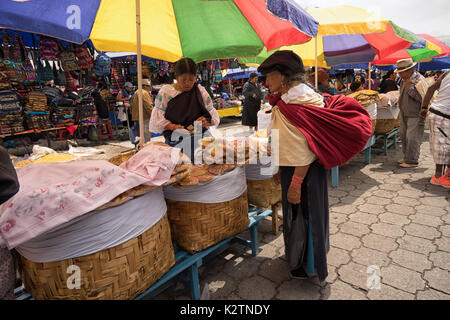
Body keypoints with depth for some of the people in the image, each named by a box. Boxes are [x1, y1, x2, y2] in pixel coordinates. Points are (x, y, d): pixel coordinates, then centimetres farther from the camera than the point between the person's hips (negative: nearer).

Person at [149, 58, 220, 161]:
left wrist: (206, 121, -8)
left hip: (200, 136, 3)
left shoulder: (201, 91, 13)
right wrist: (173, 126, -14)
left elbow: (214, 116, 15)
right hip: (176, 140, -2)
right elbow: (157, 120, 4)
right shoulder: (166, 92, 7)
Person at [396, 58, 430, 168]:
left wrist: (410, 86, -24)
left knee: (412, 138, -7)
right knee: (404, 136, 15)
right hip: (404, 114, 9)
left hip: (415, 115, -9)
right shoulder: (404, 80, 11)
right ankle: (406, 157, 28)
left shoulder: (419, 80, -16)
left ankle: (412, 161, 2)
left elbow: (423, 98, -23)